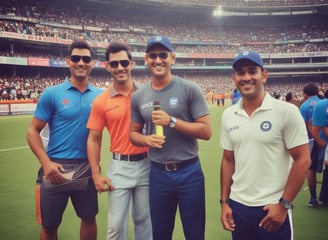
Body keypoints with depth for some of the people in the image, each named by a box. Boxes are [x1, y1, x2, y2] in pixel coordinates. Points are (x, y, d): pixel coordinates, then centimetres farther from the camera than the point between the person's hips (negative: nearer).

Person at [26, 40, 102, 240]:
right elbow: (33, 131, -4)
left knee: (89, 218, 15)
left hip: (87, 167, 2)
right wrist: (46, 163, -15)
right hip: (56, 167, -2)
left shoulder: (100, 95, 1)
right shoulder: (52, 94, -6)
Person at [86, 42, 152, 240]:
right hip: (119, 167, -1)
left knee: (144, 219, 15)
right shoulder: (101, 102, -4)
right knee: (116, 224, 6)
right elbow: (94, 139, 1)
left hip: (147, 164, 1)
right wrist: (96, 175, -3)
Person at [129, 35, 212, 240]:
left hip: (189, 172, -3)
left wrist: (172, 121, -21)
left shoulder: (190, 89, -8)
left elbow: (206, 131, -11)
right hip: (158, 173, 3)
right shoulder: (139, 96, 3)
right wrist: (146, 139, -11)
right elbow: (133, 133, 11)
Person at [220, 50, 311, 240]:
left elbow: (302, 160, -9)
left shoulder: (286, 111, -10)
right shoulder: (228, 115, 4)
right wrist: (224, 202, 7)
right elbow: (228, 160, 10)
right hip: (238, 205, 4)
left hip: (272, 208, -4)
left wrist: (284, 204, -11)